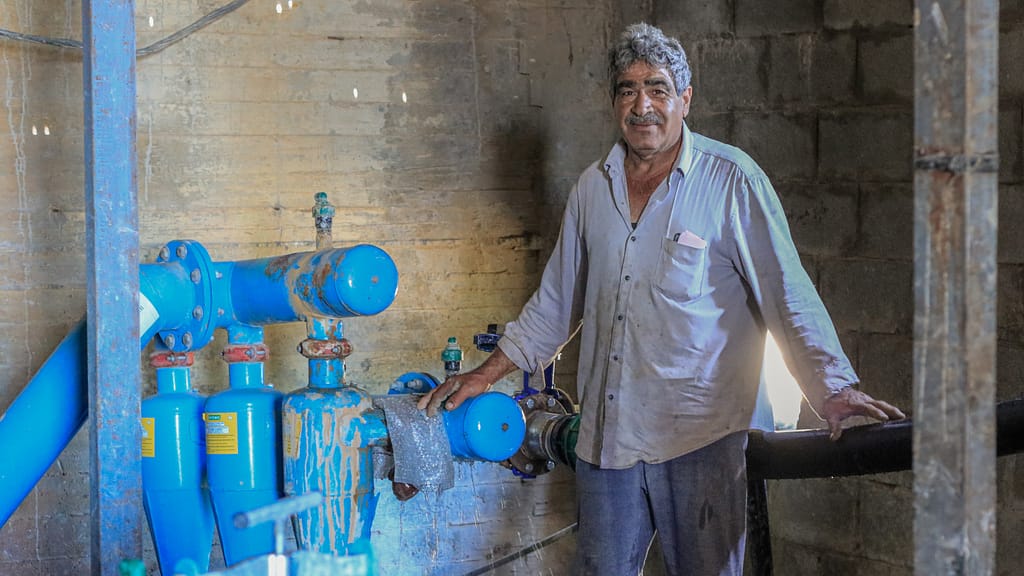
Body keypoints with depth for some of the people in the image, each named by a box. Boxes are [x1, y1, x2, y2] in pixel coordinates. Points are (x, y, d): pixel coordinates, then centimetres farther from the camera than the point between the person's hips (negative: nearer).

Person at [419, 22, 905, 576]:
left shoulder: (731, 181, -4)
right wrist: (486, 375, 20)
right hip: (605, 436, 5)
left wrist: (834, 388, -17)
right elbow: (556, 300, 21)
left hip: (698, 438, -4)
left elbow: (787, 295, -6)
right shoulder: (593, 187, 11)